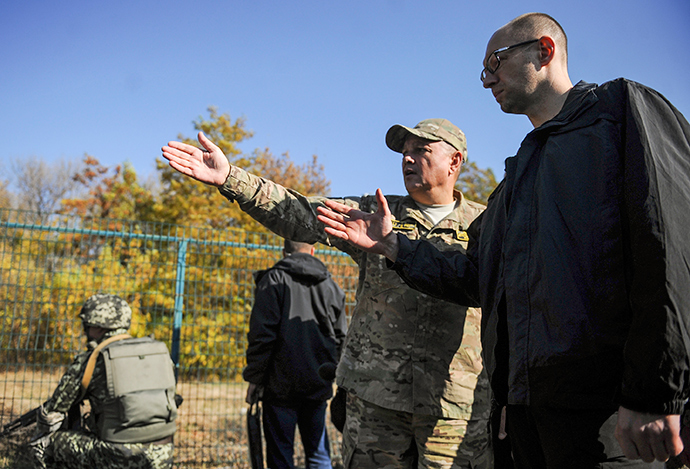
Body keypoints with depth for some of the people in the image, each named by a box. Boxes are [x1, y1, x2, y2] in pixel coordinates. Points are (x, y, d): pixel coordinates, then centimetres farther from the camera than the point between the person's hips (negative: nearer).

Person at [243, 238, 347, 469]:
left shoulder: (274, 280, -3)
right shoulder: (331, 286, 11)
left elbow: (262, 335, -10)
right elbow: (341, 339, 15)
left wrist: (255, 377, -5)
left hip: (281, 383, -4)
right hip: (318, 384, 4)